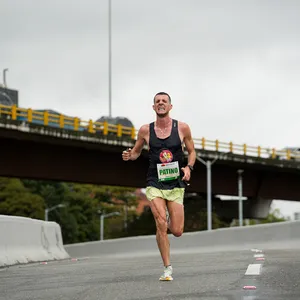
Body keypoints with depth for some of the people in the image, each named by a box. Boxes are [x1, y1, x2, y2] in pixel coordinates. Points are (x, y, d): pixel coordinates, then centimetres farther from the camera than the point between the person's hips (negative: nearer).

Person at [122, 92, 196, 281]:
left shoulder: (182, 128, -1)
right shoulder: (145, 130, 1)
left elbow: (192, 151, 10)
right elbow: (136, 152, 15)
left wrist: (189, 167, -9)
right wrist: (129, 156, -8)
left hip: (176, 184, 1)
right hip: (155, 184, 0)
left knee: (177, 231, -2)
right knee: (161, 224, -16)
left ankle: (166, 222, 36)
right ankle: (168, 269, -4)